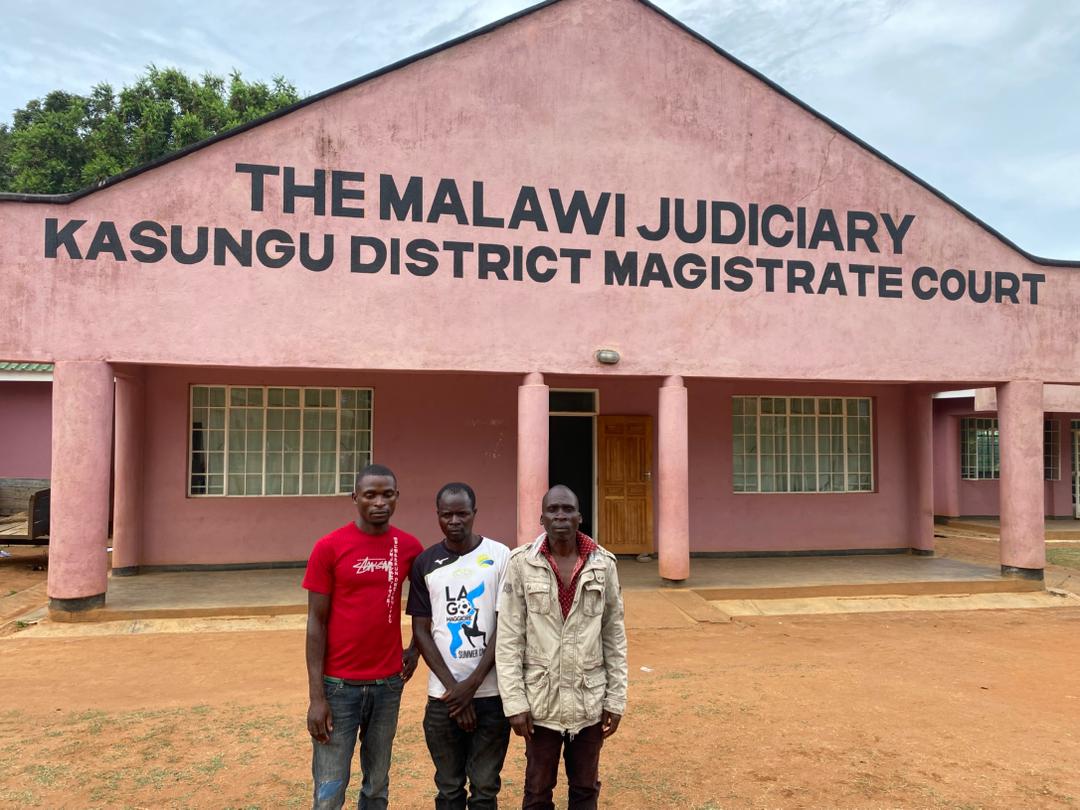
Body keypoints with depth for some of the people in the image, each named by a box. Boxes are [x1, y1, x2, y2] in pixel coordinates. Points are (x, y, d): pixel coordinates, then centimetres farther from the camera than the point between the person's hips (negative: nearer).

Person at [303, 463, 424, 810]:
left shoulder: (409, 546, 1)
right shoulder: (329, 547, -9)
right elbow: (316, 623, -7)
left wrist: (416, 647, 11)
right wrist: (316, 696, -10)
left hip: (389, 682, 3)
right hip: (339, 684, -3)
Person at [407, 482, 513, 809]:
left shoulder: (500, 556, -3)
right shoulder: (425, 563, 3)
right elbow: (421, 631, 2)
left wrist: (472, 684, -9)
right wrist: (452, 687, -7)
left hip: (491, 693, -1)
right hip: (443, 696, 2)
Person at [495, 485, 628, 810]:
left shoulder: (603, 564, -3)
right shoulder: (521, 563, -8)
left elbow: (615, 636, 2)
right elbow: (508, 638, -7)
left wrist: (615, 698, 1)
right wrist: (514, 701, -9)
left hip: (590, 700, 2)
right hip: (540, 699, -1)